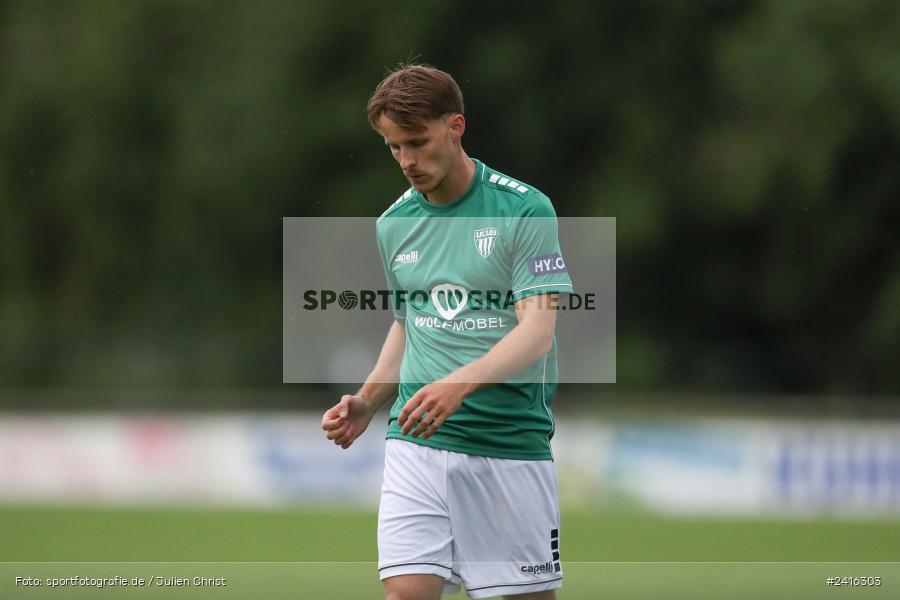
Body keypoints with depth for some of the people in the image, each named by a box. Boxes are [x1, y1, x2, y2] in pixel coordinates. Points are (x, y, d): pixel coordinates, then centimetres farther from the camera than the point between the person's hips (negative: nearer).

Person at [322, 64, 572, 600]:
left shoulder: (525, 210, -7)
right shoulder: (394, 224, 10)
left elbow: (537, 331, -16)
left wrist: (460, 382, -31)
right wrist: (366, 404, 8)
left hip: (510, 443, -4)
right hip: (415, 444, 4)